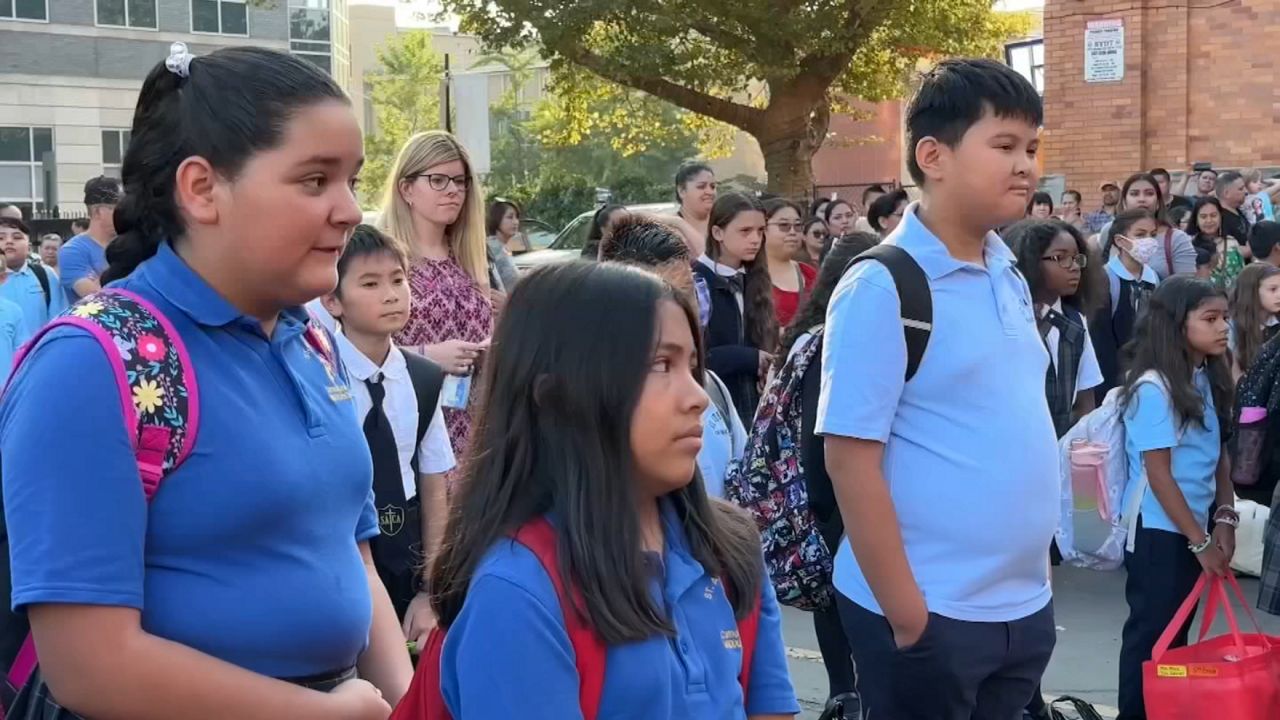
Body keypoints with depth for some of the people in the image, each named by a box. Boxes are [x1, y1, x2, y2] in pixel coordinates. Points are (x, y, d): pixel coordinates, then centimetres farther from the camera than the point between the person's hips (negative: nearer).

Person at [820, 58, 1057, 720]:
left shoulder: (1011, 279, 8)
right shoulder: (882, 288, -14)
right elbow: (851, 460, -16)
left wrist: (1036, 576, 14)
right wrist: (907, 616, -17)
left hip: (1025, 606, 7)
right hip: (932, 615, -7)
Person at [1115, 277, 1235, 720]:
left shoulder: (1209, 379, 5)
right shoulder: (1153, 387, -18)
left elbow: (1219, 454, 10)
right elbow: (1159, 475, -18)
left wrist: (1224, 517, -2)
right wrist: (1200, 541, -15)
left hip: (1193, 527, 8)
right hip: (1158, 530, -7)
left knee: (1176, 633, 16)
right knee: (1151, 635, 2)